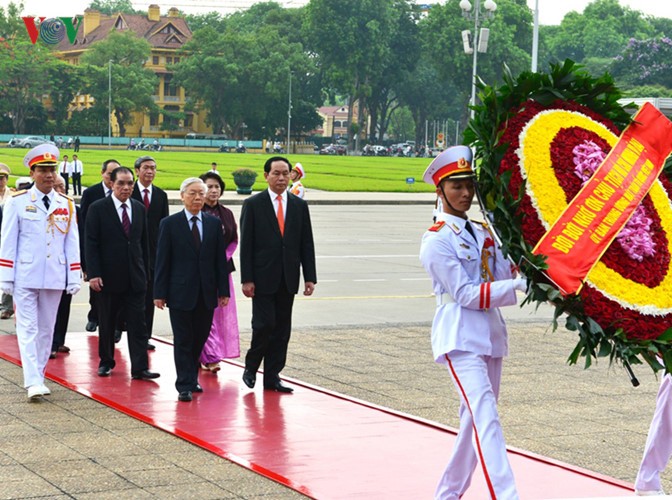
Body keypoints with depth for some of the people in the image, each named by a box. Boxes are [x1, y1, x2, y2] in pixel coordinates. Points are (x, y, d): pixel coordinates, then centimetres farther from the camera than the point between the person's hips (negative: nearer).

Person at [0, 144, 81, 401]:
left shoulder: (66, 205, 7)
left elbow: (72, 243, 9)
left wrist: (74, 278, 4)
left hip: (54, 278, 3)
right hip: (25, 277, -3)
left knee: (46, 329, 10)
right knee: (28, 329, -7)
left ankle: (38, 376, 20)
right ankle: (33, 382, -12)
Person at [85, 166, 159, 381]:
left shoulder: (139, 208, 9)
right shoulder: (98, 209, -4)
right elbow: (91, 244, -7)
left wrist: (144, 270, 11)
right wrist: (93, 274, -14)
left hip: (135, 277, 3)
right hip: (108, 277, -3)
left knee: (138, 323, -3)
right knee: (107, 323, 9)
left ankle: (140, 368, -3)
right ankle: (106, 362, 23)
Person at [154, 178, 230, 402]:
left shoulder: (214, 223, 7)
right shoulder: (170, 224, -1)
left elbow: (220, 259, 8)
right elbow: (162, 261, -2)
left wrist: (224, 290, 3)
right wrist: (159, 293, -6)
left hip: (206, 293, 3)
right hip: (180, 292, -3)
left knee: (200, 338, 10)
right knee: (183, 340, 1)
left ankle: (191, 378, 26)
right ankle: (185, 386, 6)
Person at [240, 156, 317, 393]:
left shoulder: (299, 205, 9)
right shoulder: (253, 204, -2)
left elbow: (306, 244, 9)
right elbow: (246, 244, -5)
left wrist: (310, 277, 2)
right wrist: (246, 279, -10)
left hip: (287, 279, 4)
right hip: (263, 278, -4)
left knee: (282, 329, 5)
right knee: (264, 324, -8)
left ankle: (272, 376, 13)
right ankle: (251, 367, 14)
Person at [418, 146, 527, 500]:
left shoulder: (483, 233, 15)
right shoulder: (437, 240, -8)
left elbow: (505, 274, 4)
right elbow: (465, 294, -15)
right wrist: (517, 286, -21)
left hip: (489, 333, 8)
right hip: (460, 336, -8)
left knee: (477, 419, 13)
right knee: (485, 417, -19)